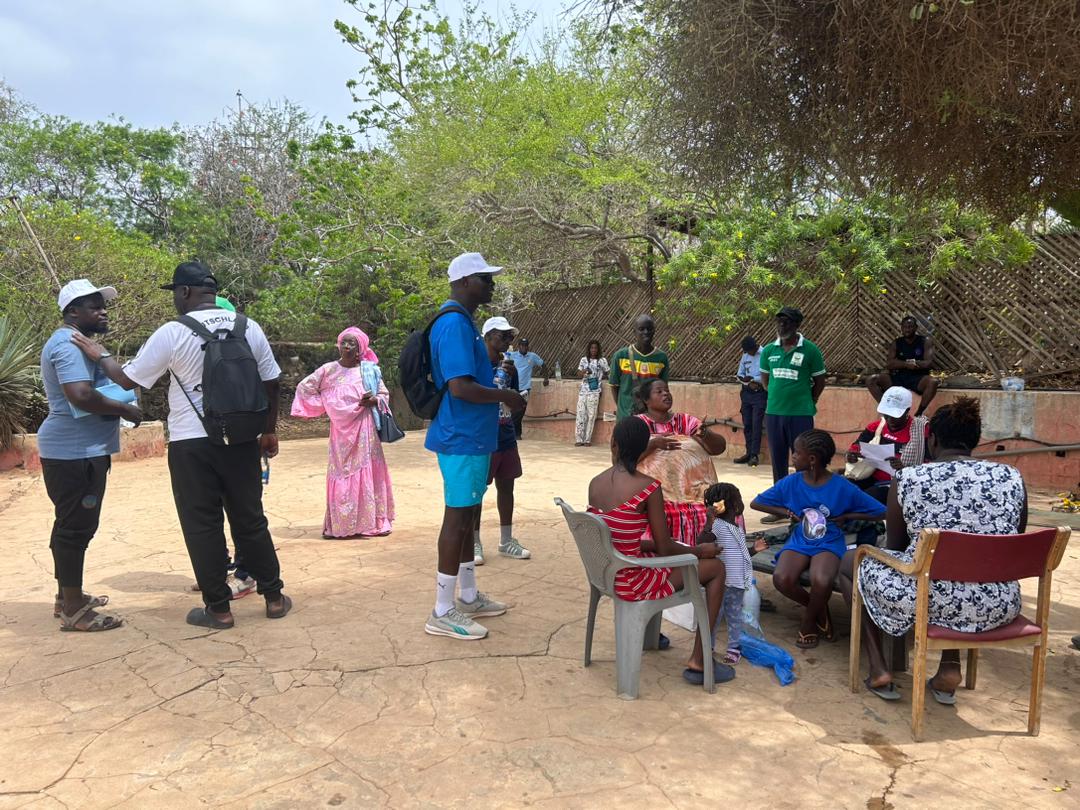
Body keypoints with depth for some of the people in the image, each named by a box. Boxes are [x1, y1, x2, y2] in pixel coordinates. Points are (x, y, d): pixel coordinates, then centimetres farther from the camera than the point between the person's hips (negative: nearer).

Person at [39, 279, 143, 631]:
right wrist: (125, 409, -17)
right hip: (74, 452, -11)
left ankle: (68, 597, 29)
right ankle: (72, 611, 1)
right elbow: (81, 396, -29)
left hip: (77, 450, 11)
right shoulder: (69, 344, -16)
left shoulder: (75, 342, 18)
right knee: (75, 527, -6)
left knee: (71, 525, 18)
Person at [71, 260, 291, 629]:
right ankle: (274, 597, 19)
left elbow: (129, 379, 1)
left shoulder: (172, 333, -7)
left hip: (191, 444, -3)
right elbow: (270, 383, 7)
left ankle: (218, 608, 13)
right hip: (241, 440, 4)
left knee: (202, 526, 7)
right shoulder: (249, 327, 3)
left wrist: (100, 356, 19)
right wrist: (269, 430, 17)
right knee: (250, 519, 13)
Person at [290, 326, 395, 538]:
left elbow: (384, 395, 9)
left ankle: (371, 521, 9)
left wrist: (374, 400, -12)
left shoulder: (370, 370, 2)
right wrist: (323, 406, 4)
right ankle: (339, 525, 6)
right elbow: (304, 387, 8)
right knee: (341, 473, 1)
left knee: (367, 472, 2)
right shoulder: (328, 370, 2)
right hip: (341, 429, 0)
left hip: (365, 428, 0)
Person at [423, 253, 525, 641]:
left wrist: (493, 413, 22)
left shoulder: (462, 322, 15)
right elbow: (459, 387, -27)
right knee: (458, 518, -4)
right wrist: (507, 396, -14)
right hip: (462, 439, -11)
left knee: (468, 516, 16)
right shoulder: (454, 325, -18)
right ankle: (443, 612, 6)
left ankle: (469, 597, 28)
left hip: (471, 436, 11)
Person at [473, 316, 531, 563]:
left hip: (506, 439, 7)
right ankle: (474, 543, 15)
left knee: (506, 488, 13)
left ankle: (506, 541, 25)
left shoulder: (508, 367, 8)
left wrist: (512, 376, -5)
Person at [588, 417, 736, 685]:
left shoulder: (595, 483, 0)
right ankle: (699, 662, 13)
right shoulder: (649, 487, -19)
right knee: (716, 567, 9)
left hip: (605, 572, 7)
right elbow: (665, 548, -13)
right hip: (630, 583, -7)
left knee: (654, 552, 34)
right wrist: (700, 550, 6)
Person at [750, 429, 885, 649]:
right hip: (800, 541, 3)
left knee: (821, 581, -35)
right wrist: (786, 512, -4)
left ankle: (808, 620, 0)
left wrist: (846, 517, -9)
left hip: (829, 543, -3)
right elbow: (756, 503, 8)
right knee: (781, 579, -28)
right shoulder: (791, 482, -2)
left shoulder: (842, 487, -10)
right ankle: (819, 609, 4)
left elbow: (881, 513, -4)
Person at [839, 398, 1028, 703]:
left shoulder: (908, 478, -6)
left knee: (851, 562, 23)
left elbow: (893, 548, 7)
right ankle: (950, 667, 25)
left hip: (927, 601, -4)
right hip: (997, 608, 4)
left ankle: (878, 669, 16)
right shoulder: (1012, 478, 2)